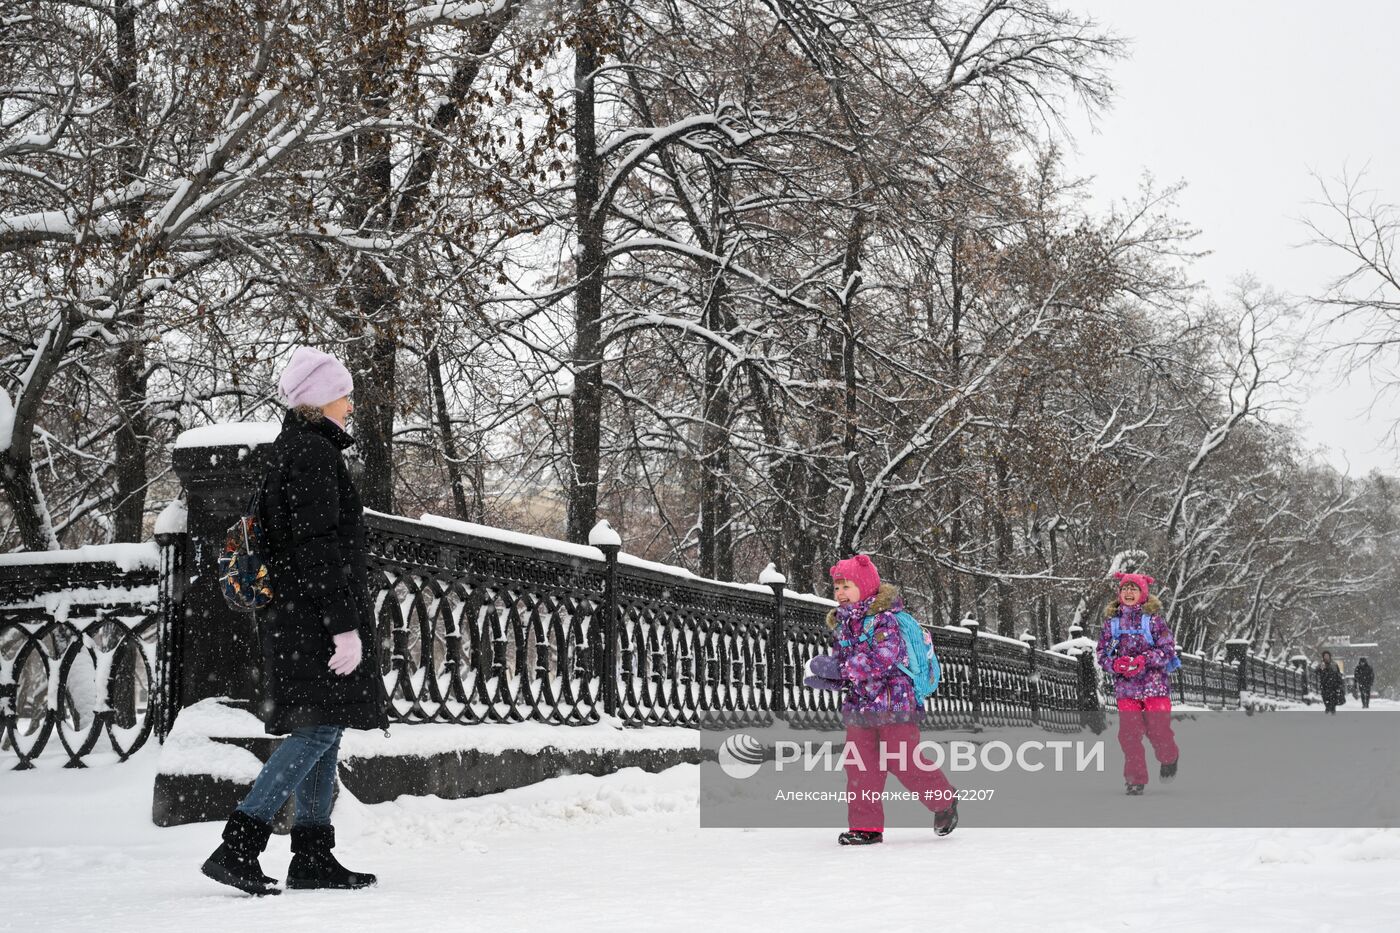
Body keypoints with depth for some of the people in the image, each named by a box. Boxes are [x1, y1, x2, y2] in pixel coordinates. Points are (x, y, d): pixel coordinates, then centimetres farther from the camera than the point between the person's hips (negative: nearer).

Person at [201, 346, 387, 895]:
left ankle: (312, 856, 12)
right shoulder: (314, 452, -12)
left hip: (294, 617, 10)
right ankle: (238, 847, -15)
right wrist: (345, 626, -21)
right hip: (316, 615, -10)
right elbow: (321, 547, -19)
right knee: (321, 727, -11)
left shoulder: (291, 449, 19)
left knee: (321, 730, 11)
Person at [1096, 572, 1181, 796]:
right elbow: (1102, 653, 8)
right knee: (1128, 734, -3)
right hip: (1125, 685, 2)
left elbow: (1168, 649, -5)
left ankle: (1169, 759, 33)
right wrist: (1115, 664, -13)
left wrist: (1143, 660, -19)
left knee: (1158, 729, 0)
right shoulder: (1112, 620, 6)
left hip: (1154, 683, -2)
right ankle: (1136, 779, 10)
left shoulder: (1153, 618, -1)